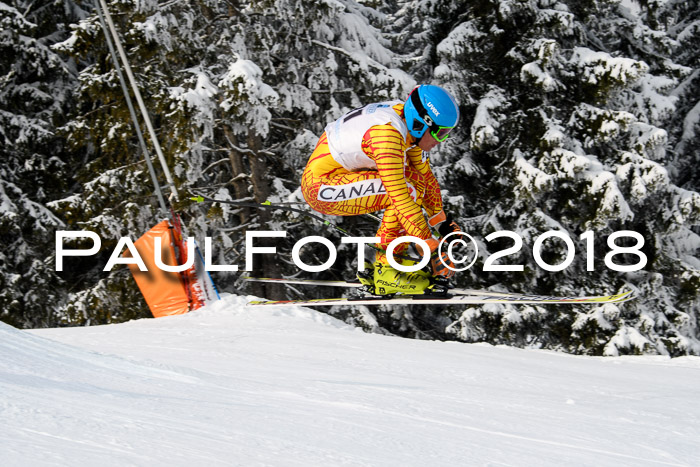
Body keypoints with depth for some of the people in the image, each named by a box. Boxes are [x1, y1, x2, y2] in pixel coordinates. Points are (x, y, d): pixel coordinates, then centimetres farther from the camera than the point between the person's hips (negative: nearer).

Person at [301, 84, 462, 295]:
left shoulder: (408, 121, -1)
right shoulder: (388, 135, -29)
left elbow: (425, 175, 12)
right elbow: (401, 198, -31)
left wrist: (442, 221, 14)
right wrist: (432, 251, -29)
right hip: (321, 189, -10)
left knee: (415, 178, 4)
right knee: (409, 188, -22)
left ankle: (392, 259, 5)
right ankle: (385, 270, -13)